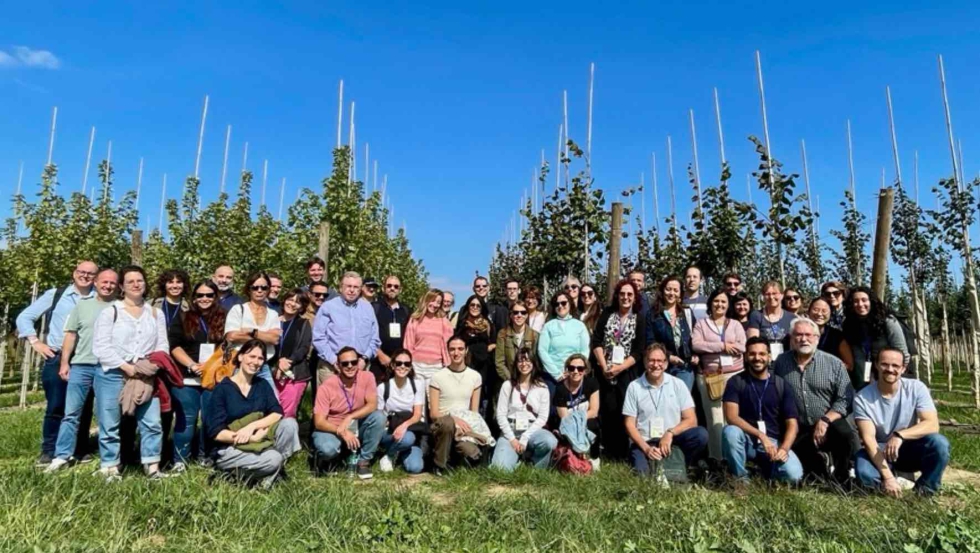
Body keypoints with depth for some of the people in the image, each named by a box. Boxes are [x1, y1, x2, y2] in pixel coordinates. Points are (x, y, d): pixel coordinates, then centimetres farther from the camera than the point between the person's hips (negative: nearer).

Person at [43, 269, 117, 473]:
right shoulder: (83, 305, 10)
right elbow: (71, 335, 9)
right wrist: (64, 362, 3)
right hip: (81, 365, 2)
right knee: (71, 413, 2)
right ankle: (62, 456, 9)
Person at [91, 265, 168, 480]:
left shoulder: (156, 313, 13)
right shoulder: (110, 312, 1)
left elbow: (162, 345, 10)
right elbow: (100, 347, -7)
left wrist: (154, 365, -9)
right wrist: (126, 367, -15)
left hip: (145, 377, 3)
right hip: (112, 375, -2)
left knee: (152, 423, -2)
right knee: (110, 425, 5)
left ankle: (152, 465, 7)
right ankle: (110, 468, 15)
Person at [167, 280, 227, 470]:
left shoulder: (223, 319, 10)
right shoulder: (182, 318, 8)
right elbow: (174, 346, 0)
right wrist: (192, 366, -11)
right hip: (187, 379, -1)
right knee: (186, 419, 1)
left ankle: (206, 457, 17)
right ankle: (180, 459, 11)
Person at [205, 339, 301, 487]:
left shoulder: (263, 385, 8)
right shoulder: (222, 389, -7)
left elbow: (278, 414, -6)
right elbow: (216, 433, -14)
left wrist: (252, 426, -23)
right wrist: (253, 438, -22)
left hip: (258, 442, 5)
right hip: (229, 449, -5)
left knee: (289, 423, -22)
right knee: (272, 458, -32)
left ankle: (274, 467, -10)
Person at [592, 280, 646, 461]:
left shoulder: (639, 320, 3)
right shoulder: (607, 313, 5)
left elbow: (638, 352, -3)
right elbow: (596, 341, 0)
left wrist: (619, 368, -14)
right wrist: (604, 366, -10)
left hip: (627, 372, 0)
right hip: (605, 371, 1)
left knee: (624, 411, -3)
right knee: (608, 410, -2)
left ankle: (623, 452, 10)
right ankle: (608, 450, 9)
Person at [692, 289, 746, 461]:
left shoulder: (735, 324, 13)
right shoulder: (701, 324, 9)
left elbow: (742, 347, -1)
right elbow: (696, 345, -6)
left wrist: (711, 346, -5)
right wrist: (723, 346, -8)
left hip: (734, 375, 1)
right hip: (709, 376, -1)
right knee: (715, 417, -2)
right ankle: (717, 457, 5)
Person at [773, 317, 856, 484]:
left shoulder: (834, 364, -2)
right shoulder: (780, 363, 2)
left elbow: (844, 399, -7)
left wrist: (825, 421, -20)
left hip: (829, 423, -1)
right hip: (796, 429, 2)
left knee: (845, 434, -32)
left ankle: (840, 480, -8)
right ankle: (820, 462, 21)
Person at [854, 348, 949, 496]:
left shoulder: (916, 388, -11)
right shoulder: (862, 397, -17)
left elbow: (932, 425, -20)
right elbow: (868, 438, -21)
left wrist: (899, 435, -37)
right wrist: (887, 476, -29)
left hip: (910, 450, 2)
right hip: (879, 453, -2)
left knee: (939, 443, -30)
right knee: (863, 471, -35)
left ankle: (924, 490, -6)